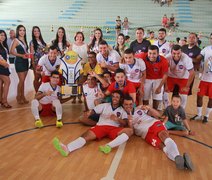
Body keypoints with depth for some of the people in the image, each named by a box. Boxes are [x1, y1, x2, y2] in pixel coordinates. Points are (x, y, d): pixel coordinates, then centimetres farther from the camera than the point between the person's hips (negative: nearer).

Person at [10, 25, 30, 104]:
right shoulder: (16, 40, -6)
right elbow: (11, 51, -14)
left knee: (23, 80, 10)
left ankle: (22, 96, 18)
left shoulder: (24, 40, 13)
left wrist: (27, 54, 2)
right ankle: (18, 97, 9)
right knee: (21, 80, -6)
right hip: (19, 61, -6)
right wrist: (21, 55, -21)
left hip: (25, 61, 6)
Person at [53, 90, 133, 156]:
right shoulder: (105, 105, 21)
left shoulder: (122, 110, 18)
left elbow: (125, 123, 3)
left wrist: (117, 119, -15)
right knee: (86, 135, -28)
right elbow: (93, 111, 12)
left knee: (129, 131, -30)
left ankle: (109, 146, -50)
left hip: (114, 128, 0)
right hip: (101, 126, 1)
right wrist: (87, 114, -9)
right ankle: (67, 149, -54)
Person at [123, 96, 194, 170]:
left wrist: (149, 108, -2)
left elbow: (158, 115, 17)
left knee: (163, 134, -34)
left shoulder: (140, 108, 20)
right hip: (147, 134, -1)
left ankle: (178, 158, -58)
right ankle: (181, 161, -55)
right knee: (161, 145, -30)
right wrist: (130, 122, -14)